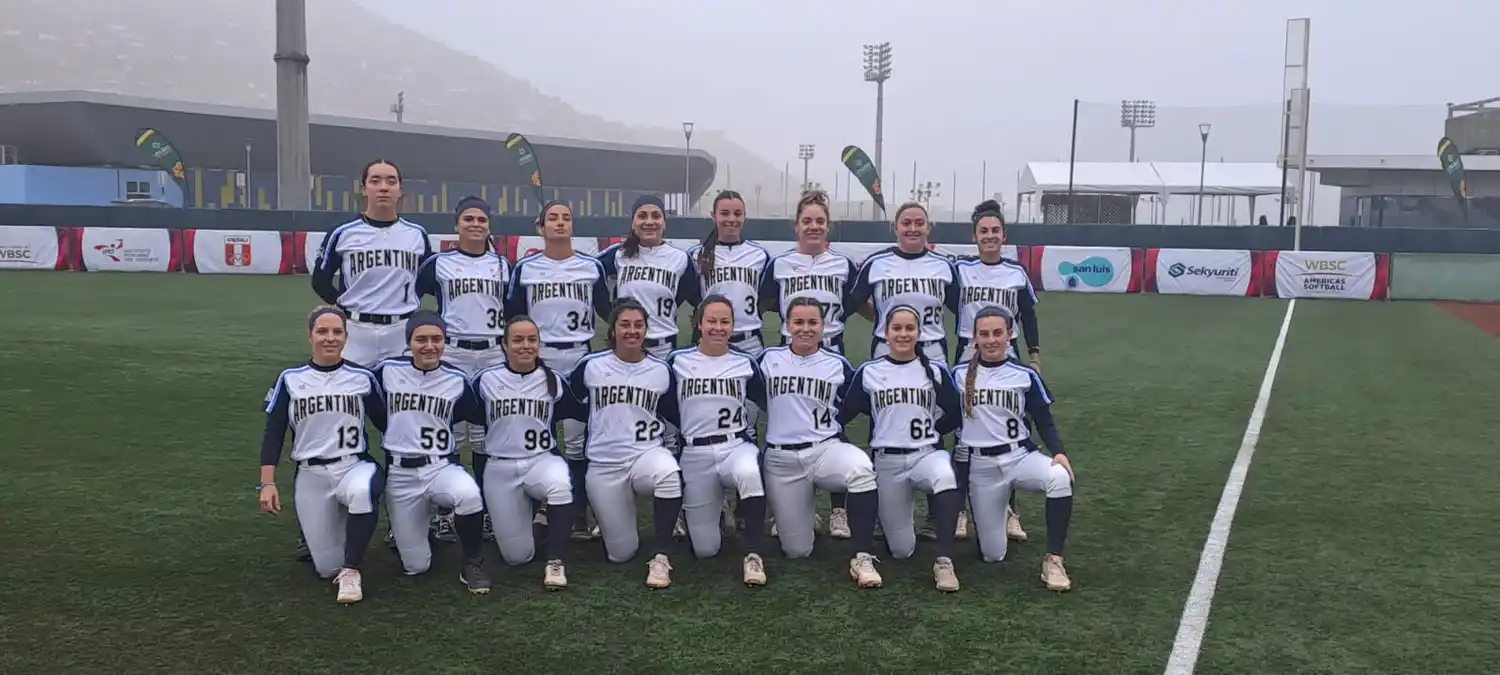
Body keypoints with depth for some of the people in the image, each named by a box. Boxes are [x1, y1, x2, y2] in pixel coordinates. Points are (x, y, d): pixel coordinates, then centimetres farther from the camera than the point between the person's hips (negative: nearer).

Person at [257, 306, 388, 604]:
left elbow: (386, 424, 7)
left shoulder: (362, 378, 2)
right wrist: (267, 483, -8)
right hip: (311, 476, 1)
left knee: (362, 492, -41)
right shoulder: (290, 379, 3)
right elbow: (273, 434, 2)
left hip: (355, 467, -1)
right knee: (327, 569, -7)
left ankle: (351, 570, -21)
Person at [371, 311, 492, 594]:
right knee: (416, 567, 0)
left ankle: (473, 564, -12)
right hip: (400, 474, 0)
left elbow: (480, 418, 10)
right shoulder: (387, 371, -3)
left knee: (469, 495, -37)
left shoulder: (457, 380, -1)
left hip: (442, 467, 0)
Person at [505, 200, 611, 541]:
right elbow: (512, 315, 5)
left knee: (577, 440, 3)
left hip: (580, 357, 0)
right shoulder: (525, 268, 3)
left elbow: (608, 311, 11)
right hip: (537, 358, 0)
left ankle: (579, 517, 9)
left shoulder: (591, 266, 5)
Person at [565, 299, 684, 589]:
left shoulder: (662, 371, 0)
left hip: (647, 454, 0)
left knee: (668, 473, -40)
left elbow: (677, 416, 11)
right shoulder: (590, 366, -2)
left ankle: (660, 557, -26)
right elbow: (570, 406, 13)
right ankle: (608, 517, 38)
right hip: (603, 465, 1)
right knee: (621, 554, 1)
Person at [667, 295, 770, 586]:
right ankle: (708, 511, 37)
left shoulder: (745, 363, 3)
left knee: (749, 473, -40)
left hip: (737, 446, 0)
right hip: (695, 455, 1)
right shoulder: (678, 361, 1)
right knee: (705, 550, 1)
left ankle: (753, 554, -25)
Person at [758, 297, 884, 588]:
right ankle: (791, 516, 37)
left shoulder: (838, 365, 2)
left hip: (826, 449, -1)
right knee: (797, 551, 1)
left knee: (862, 470, -37)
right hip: (781, 460, 1)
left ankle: (861, 557, -27)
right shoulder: (768, 360, 3)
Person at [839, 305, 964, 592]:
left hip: (927, 454, 0)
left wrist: (928, 430, 2)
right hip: (887, 462, 1)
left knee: (945, 477, -39)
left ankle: (944, 561, -31)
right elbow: (843, 415, 2)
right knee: (902, 551, -1)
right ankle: (900, 522, 36)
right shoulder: (869, 372, 1)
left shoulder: (935, 371, 2)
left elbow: (954, 416, 7)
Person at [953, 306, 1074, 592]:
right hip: (980, 466, 0)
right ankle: (993, 514, 33)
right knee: (992, 555, -2)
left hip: (1021, 456, 0)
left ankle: (1053, 560, -24)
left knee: (1060, 478, -36)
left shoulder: (1025, 375, 2)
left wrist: (1059, 451, -17)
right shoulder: (959, 374, 3)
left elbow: (1044, 421, 2)